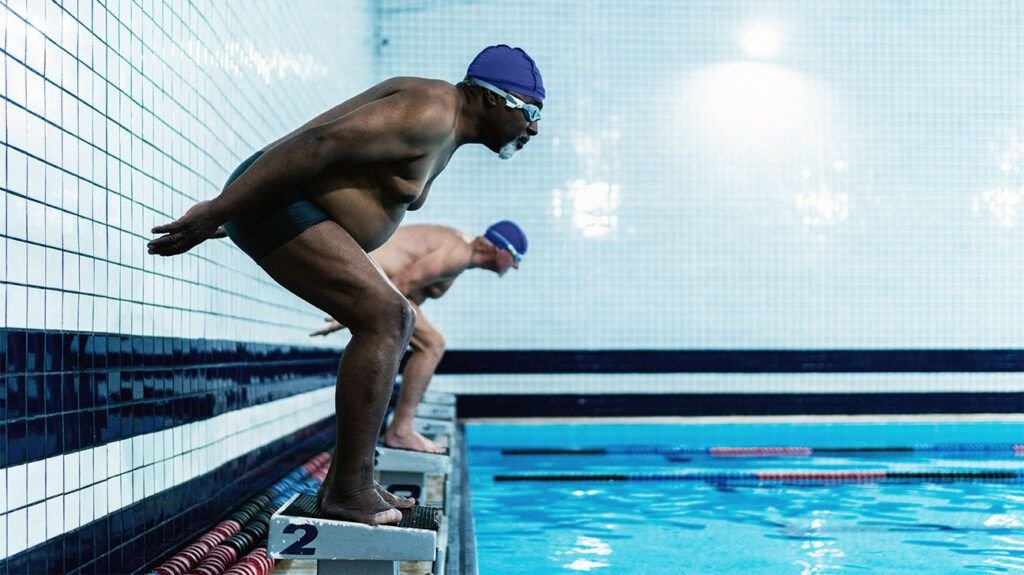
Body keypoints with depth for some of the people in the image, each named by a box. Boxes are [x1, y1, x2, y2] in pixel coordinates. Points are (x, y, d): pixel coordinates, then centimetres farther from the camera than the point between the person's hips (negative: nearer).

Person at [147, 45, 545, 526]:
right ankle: (348, 492, -17)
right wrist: (216, 212, -28)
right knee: (384, 318, -18)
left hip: (297, 211, 11)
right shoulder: (429, 114, -17)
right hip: (272, 203, -11)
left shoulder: (444, 133, 18)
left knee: (395, 322, 13)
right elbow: (318, 143, -26)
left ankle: (347, 482, 12)